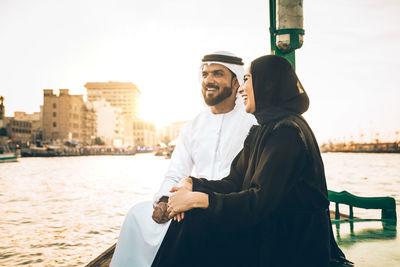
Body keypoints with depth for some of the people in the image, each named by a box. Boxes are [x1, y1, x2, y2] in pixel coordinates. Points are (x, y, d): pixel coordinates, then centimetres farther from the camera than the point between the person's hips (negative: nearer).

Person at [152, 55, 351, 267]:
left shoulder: (287, 131, -17)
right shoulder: (260, 130, 13)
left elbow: (261, 200, -24)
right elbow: (234, 183, 7)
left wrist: (198, 199, -23)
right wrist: (192, 184, -9)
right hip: (266, 229, 8)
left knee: (197, 221, -18)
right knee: (194, 220, -9)